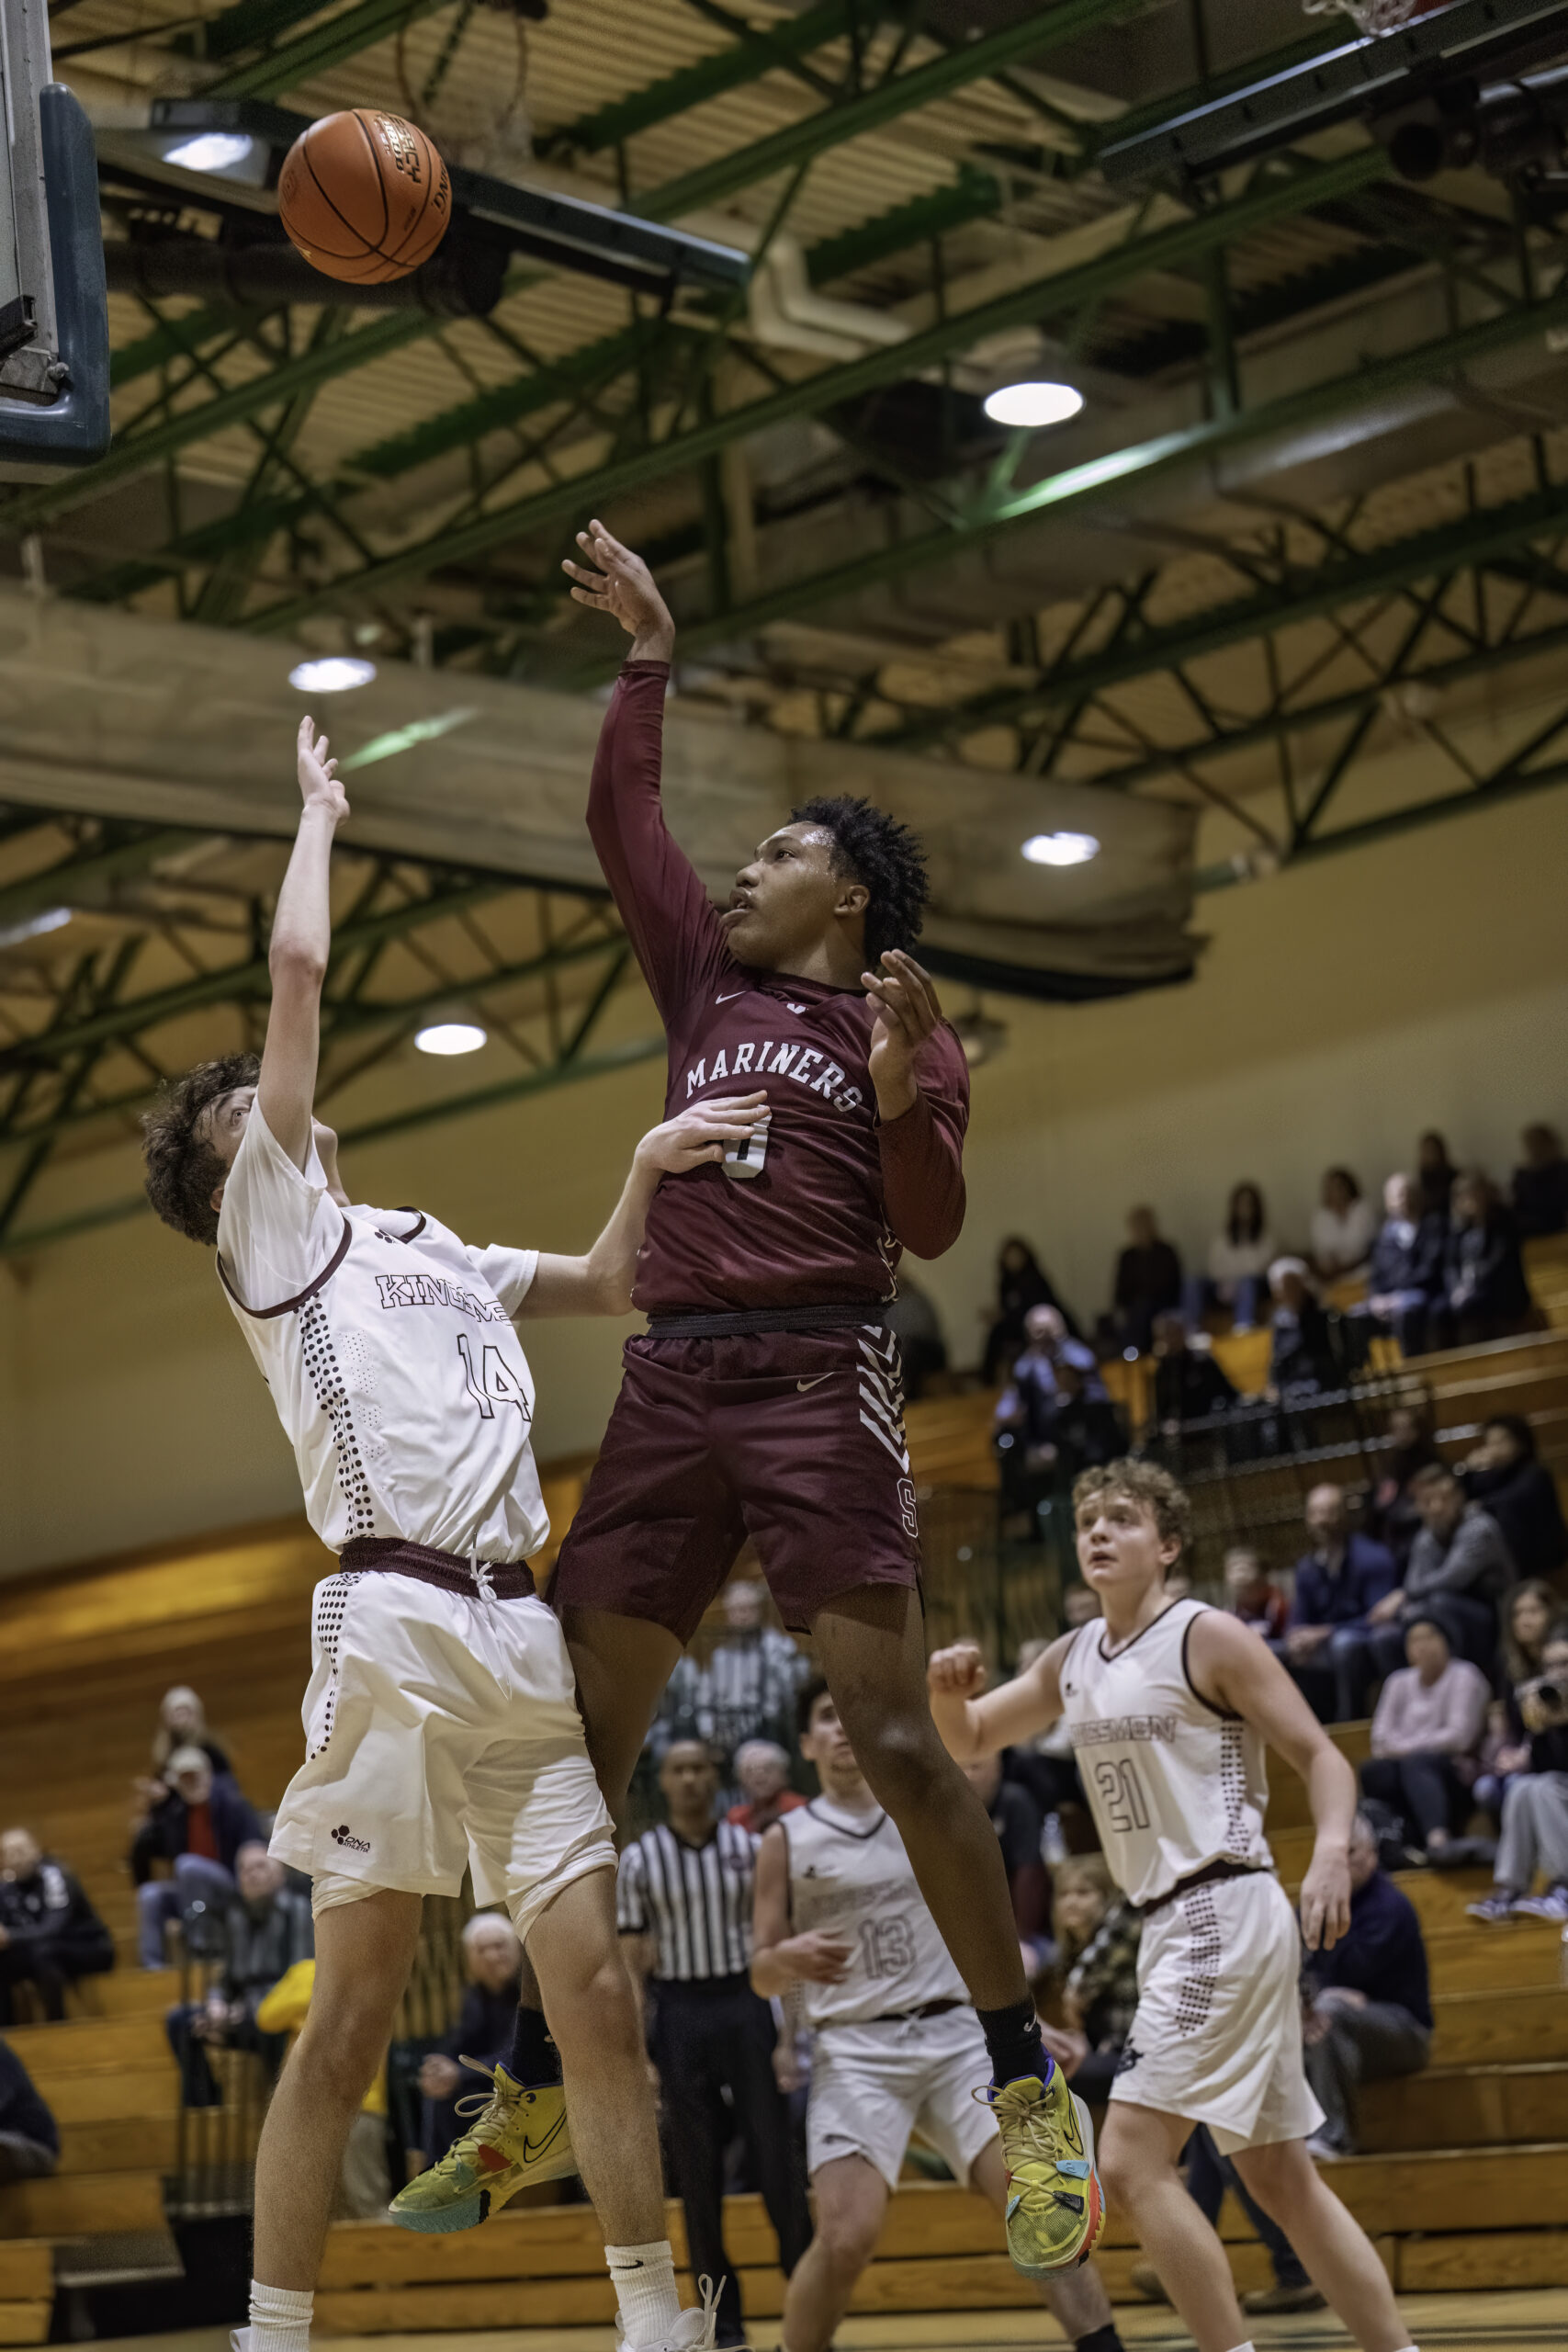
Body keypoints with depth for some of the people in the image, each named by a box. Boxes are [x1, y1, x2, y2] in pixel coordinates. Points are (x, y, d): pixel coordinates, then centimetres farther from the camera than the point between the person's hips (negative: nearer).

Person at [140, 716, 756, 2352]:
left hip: (523, 1634, 6)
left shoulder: (430, 1250, 28)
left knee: (595, 1985, 0)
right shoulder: (272, 1220, 8)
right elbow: (297, 965, 3)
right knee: (352, 2014, -6)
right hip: (393, 1628, -6)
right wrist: (319, 811, 17)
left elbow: (607, 1285, 31)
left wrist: (648, 1163, 12)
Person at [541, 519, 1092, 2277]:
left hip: (816, 1384, -6)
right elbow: (622, 823, 23)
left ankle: (1027, 2082, -7)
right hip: (669, 1386, 6)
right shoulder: (707, 983, 20)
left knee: (893, 1734, -13)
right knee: (572, 1738, 2)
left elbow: (931, 1235, -2)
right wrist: (648, 659, 23)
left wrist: (904, 1091, -17)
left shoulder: (904, 1032, 7)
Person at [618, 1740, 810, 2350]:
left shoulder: (748, 1848, 3)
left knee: (774, 2153, -3)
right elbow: (633, 1957, 2)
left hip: (744, 2002, 0)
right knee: (696, 2168, 2)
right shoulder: (638, 1859, 1)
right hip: (679, 2009, 0)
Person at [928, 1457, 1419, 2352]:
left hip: (1223, 1914, -8)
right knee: (1280, 2177, 11)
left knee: (1131, 2159, -15)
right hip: (1172, 1923, 8)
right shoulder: (1072, 1661, 13)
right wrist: (947, 1690, -2)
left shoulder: (1209, 1638, -8)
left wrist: (1332, 1850, -28)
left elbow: (1321, 1754, -8)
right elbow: (970, 1740, 22)